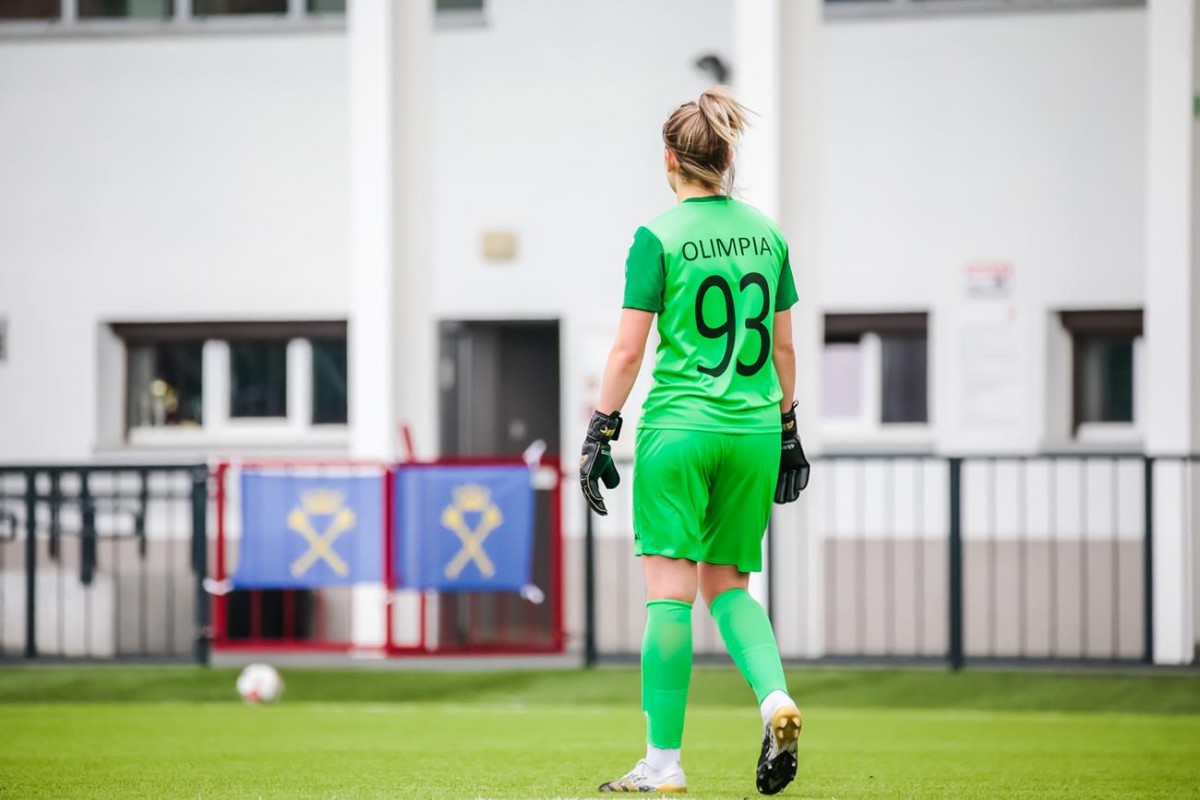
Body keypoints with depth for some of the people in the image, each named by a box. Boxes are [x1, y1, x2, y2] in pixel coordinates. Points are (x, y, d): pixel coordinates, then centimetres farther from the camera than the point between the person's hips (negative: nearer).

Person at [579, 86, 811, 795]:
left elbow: (629, 350, -7)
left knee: (670, 592, -2)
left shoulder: (659, 237, -5)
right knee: (728, 585, 16)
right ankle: (776, 698, -9)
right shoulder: (766, 233, 9)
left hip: (679, 429, -5)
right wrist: (787, 429, 23)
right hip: (754, 432, 5)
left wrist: (600, 431, -1)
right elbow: (783, 347, 14)